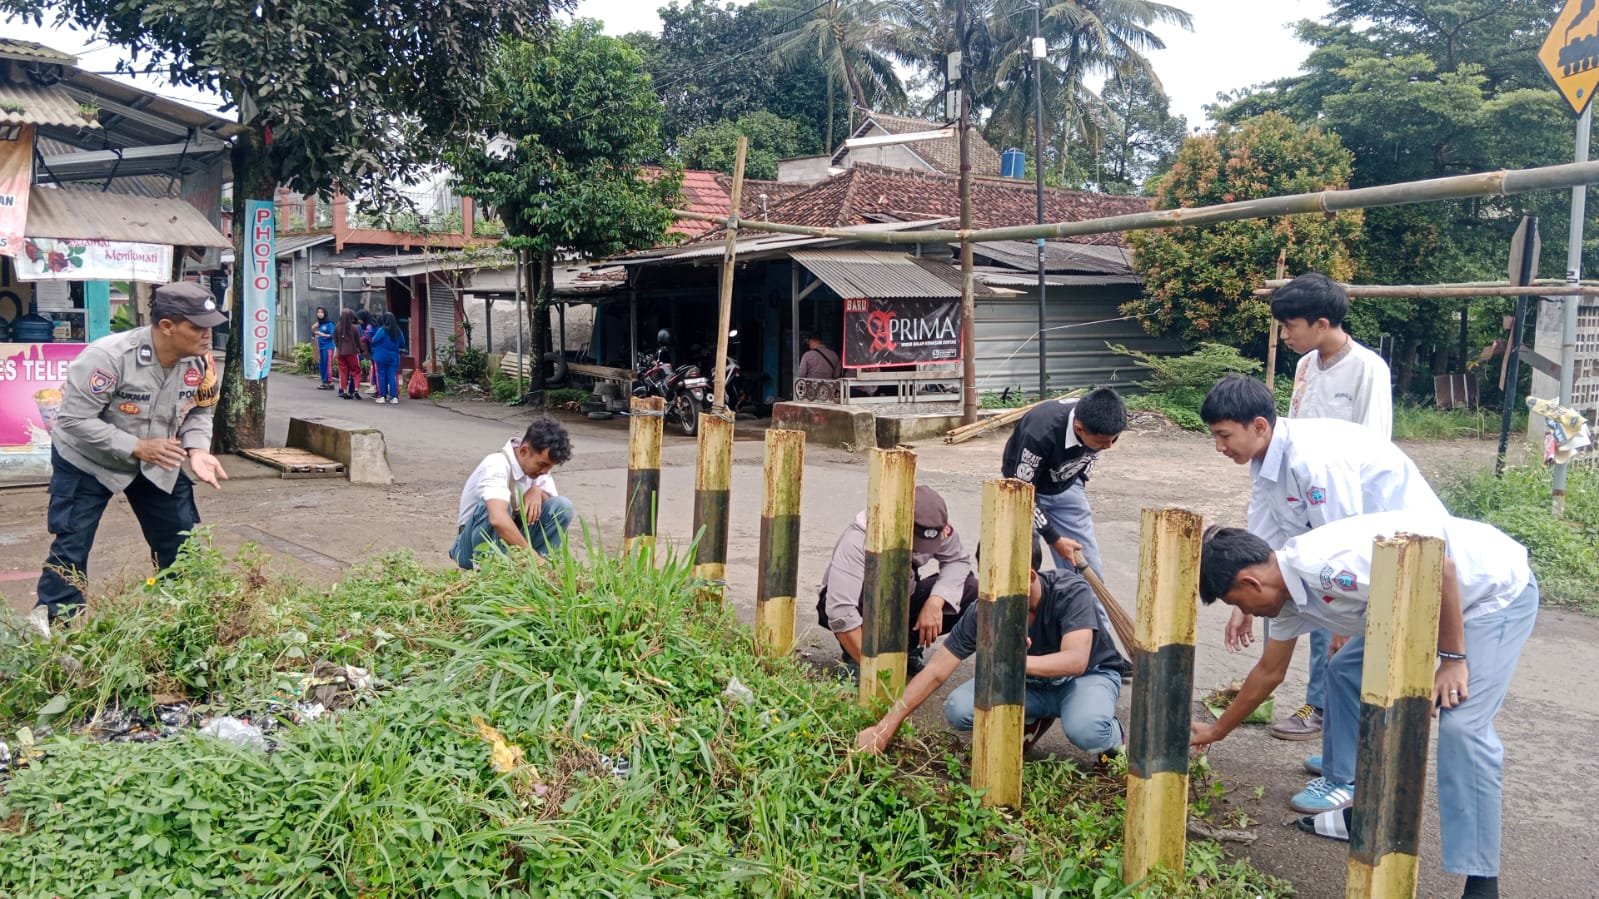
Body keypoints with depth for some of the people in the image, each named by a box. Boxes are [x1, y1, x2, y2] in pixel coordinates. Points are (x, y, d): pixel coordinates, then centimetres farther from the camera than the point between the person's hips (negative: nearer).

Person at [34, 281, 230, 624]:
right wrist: (136, 447, -33)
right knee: (71, 548, -1)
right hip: (87, 462, -5)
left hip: (157, 462, 5)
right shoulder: (108, 356, -33)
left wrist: (197, 450, -20)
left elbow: (200, 411, -1)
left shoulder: (201, 362, -16)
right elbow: (75, 419, -29)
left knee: (184, 543, 6)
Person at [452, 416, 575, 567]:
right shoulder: (496, 466, -28)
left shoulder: (538, 463, -4)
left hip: (512, 535, 7)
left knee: (563, 506, -15)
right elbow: (497, 519, -45)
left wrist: (538, 492, -22)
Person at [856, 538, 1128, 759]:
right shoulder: (983, 611, -23)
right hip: (1030, 682, 4)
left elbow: (1076, 660, -44)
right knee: (958, 709, -22)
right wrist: (884, 728, -24)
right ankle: (1033, 718, 8)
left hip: (1090, 674, -3)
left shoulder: (1070, 592, -31)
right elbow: (935, 672, -19)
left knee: (1084, 730, -38)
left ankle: (1112, 734, 1)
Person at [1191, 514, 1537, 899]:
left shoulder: (1325, 563, -31)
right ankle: (1356, 806, 20)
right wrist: (1217, 731, 24)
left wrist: (1452, 658, -24)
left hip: (1500, 587, -9)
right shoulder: (1288, 594, 0)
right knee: (1347, 670, 9)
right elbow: (1269, 672, 15)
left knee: (1462, 725, -20)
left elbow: (1439, 565, -32)